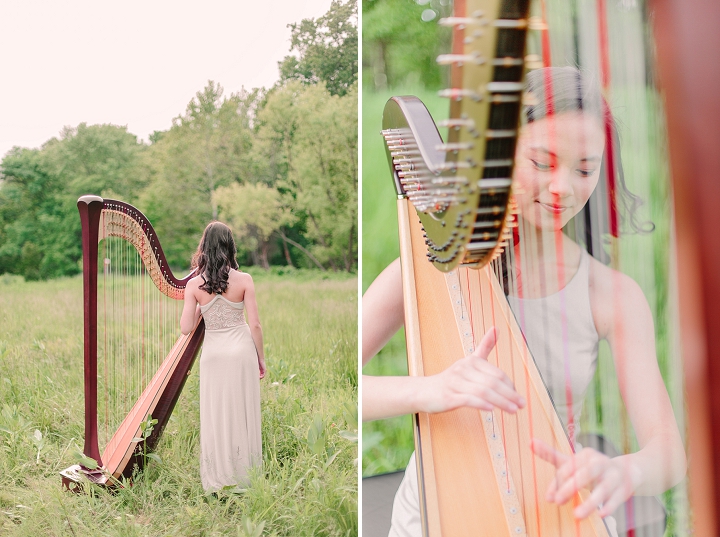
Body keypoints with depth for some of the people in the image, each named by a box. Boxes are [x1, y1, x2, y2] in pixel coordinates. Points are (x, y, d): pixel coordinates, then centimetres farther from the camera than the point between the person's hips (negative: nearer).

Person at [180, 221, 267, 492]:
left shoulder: (194, 284, -6)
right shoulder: (244, 279, -9)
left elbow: (186, 328, -6)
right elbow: (255, 325, -8)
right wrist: (261, 358, 3)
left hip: (213, 353, 1)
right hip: (241, 351, -1)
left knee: (215, 413, 11)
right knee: (241, 410, 11)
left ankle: (217, 474, 21)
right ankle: (243, 470, 22)